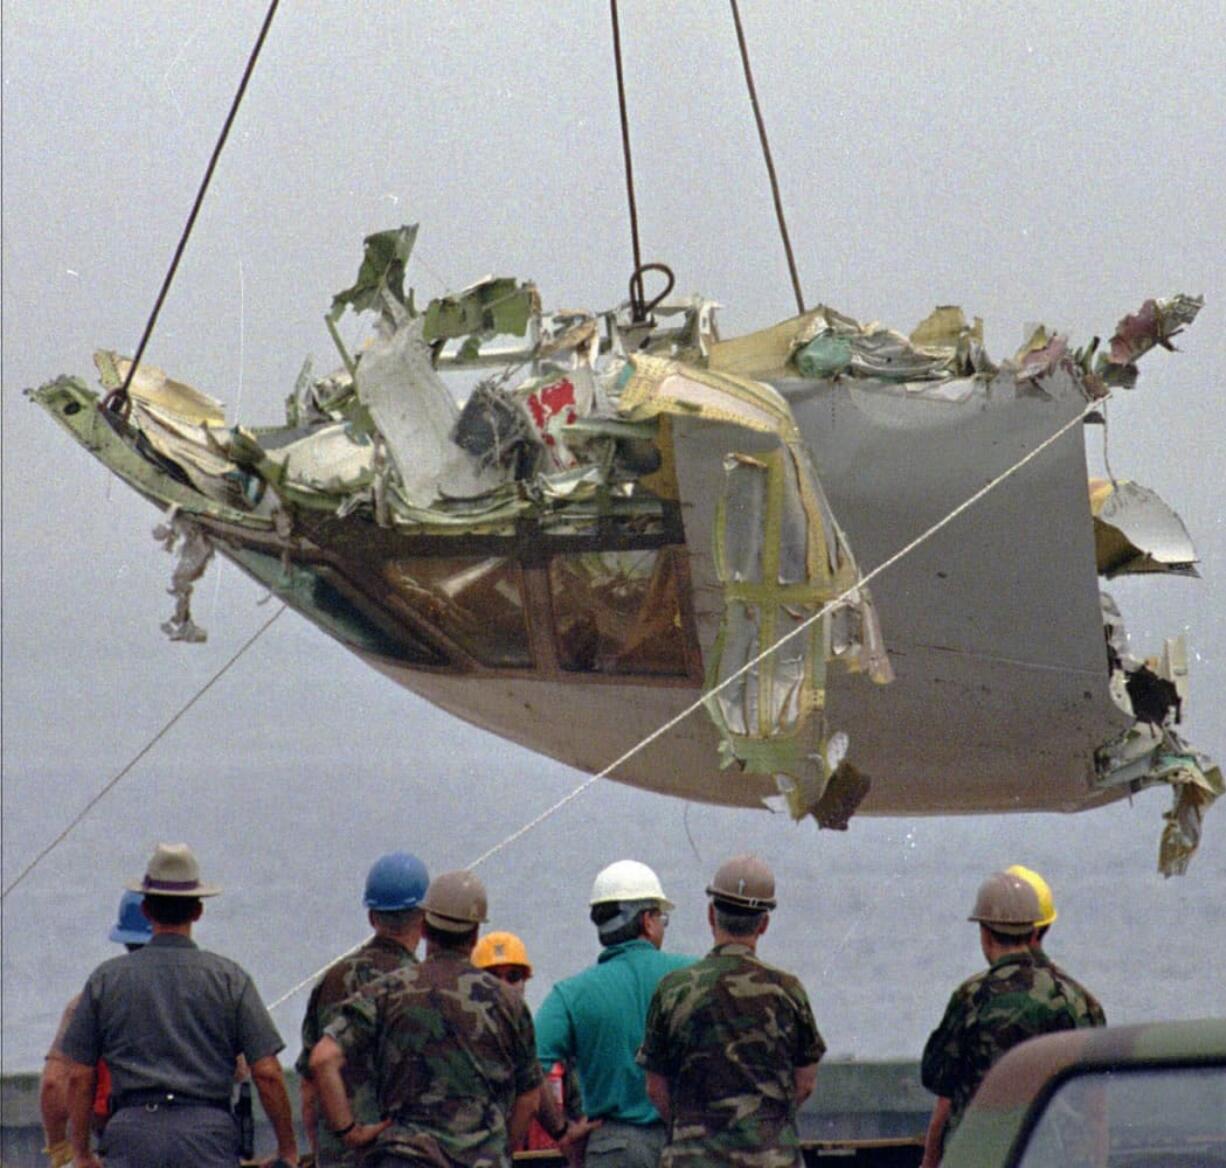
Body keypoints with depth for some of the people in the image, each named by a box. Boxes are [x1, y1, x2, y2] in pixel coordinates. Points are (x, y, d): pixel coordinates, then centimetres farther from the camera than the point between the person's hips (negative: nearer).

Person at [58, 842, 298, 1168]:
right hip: (207, 1137, -1)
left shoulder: (106, 978, 8)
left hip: (131, 1137, 1)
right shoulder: (228, 977, 4)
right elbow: (267, 1073, 0)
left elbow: (79, 1077, 8)